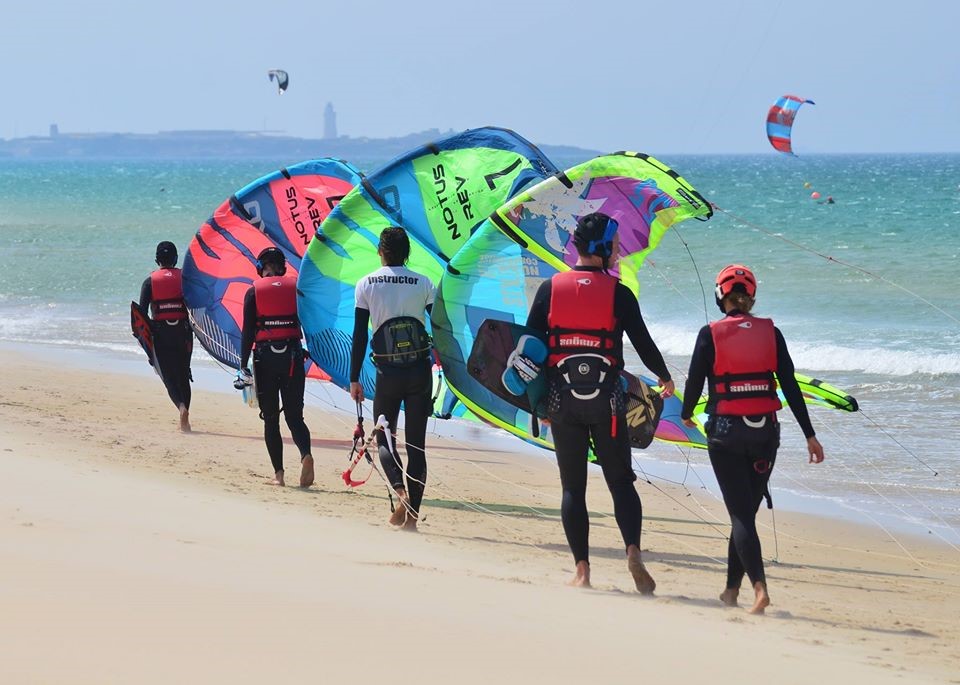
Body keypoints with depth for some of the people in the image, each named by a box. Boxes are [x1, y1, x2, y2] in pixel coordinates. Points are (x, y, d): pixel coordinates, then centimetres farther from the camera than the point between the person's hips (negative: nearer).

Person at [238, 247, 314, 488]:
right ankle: (305, 454, -24)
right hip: (293, 356, 1)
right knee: (294, 416, 4)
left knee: (270, 418, 7)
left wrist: (243, 366, -3)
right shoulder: (296, 287, 5)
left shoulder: (254, 292, 1)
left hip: (265, 359, -1)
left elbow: (248, 332, -4)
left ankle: (278, 473, 2)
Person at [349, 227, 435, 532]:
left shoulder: (367, 284, 0)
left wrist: (354, 379, 3)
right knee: (416, 444, 6)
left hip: (387, 372, -1)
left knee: (384, 438, 13)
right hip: (420, 370, 1)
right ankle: (412, 515, 2)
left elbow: (359, 336, -1)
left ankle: (400, 490, -14)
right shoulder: (423, 284, 2)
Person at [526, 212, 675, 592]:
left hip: (562, 399, 1)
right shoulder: (618, 293, -5)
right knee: (621, 481, 6)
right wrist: (664, 379, 19)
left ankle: (582, 570, 2)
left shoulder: (550, 289, 1)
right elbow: (644, 344, 0)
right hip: (606, 397, -1)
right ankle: (633, 553, -15)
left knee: (572, 487, 7)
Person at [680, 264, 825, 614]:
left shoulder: (710, 334, -6)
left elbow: (695, 382, -2)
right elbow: (790, 387, 1)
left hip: (726, 431, -3)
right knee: (747, 510, 14)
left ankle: (759, 586, -20)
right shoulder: (770, 332, 2)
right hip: (765, 432, 3)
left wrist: (686, 415, 19)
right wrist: (810, 435, 4)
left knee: (741, 514, -2)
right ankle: (731, 590, 19)